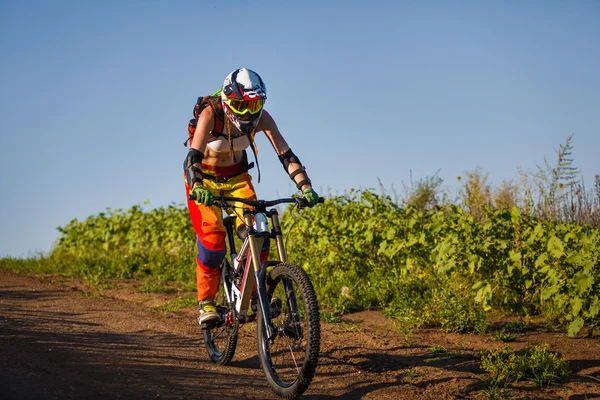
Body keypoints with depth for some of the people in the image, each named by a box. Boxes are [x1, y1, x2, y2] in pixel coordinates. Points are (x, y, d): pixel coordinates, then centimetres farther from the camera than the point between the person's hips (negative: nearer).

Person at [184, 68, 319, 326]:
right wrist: (198, 188, -60)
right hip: (204, 177, -3)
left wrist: (306, 187, -39)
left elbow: (286, 154, -25)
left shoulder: (261, 117, -22)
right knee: (212, 240, -20)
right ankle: (206, 303, -3)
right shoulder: (210, 115, -31)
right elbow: (193, 157, -41)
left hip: (236, 176, 3)